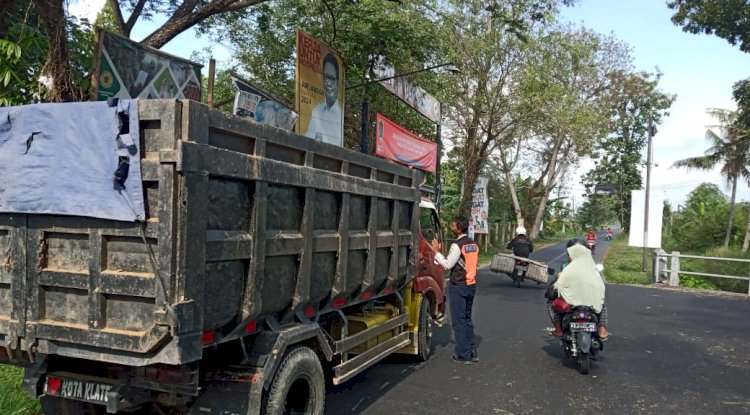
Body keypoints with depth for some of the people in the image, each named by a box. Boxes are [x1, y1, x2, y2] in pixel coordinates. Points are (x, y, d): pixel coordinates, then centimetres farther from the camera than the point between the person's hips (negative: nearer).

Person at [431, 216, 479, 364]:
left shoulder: (457, 245, -17)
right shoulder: (473, 244, 9)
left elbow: (448, 264, -16)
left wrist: (436, 251, -8)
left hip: (458, 286, -8)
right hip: (471, 284, 8)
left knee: (458, 320, 0)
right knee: (467, 317, 18)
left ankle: (463, 355, 5)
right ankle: (472, 352, 21)